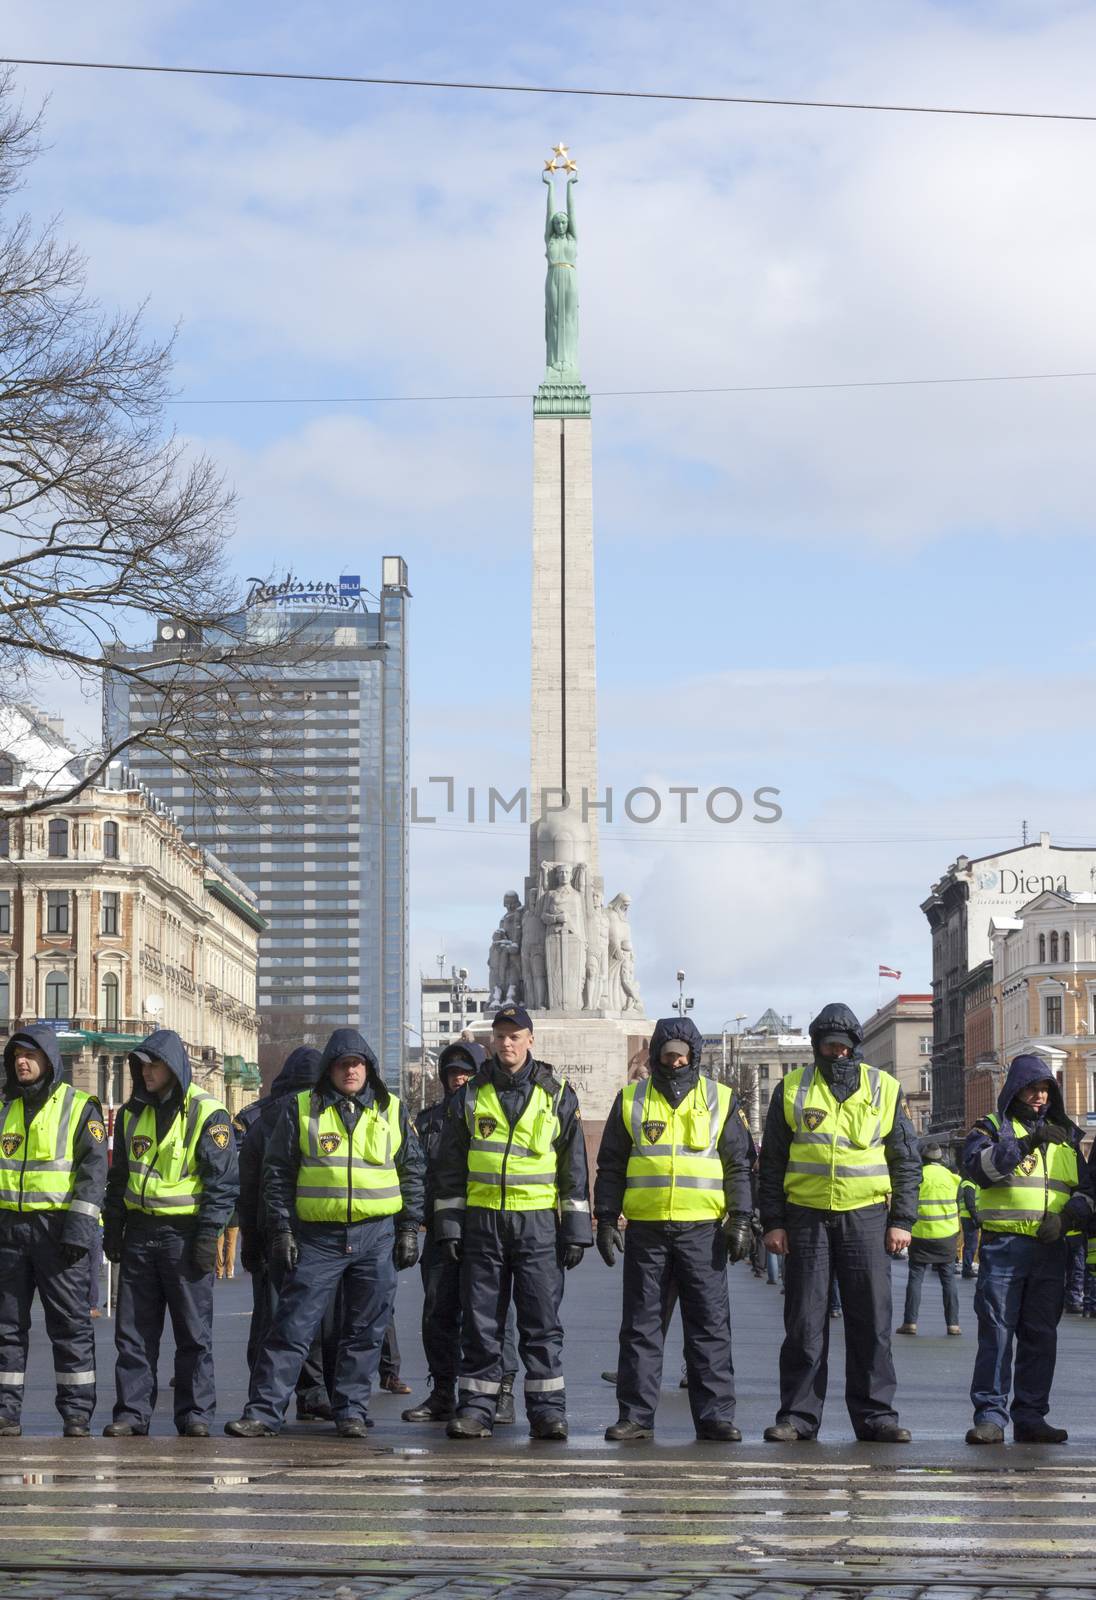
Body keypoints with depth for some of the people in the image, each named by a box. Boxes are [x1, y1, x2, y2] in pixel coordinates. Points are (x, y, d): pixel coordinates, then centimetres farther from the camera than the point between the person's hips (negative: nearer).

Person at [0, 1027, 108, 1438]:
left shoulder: (79, 1107, 1)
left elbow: (93, 1168, -5)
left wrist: (80, 1226, -15)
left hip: (57, 1229, -4)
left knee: (70, 1324, -2)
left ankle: (76, 1414, 2)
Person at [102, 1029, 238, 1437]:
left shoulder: (207, 1114, -6)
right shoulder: (131, 1114, 11)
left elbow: (223, 1180, -8)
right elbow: (118, 1177, 18)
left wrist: (209, 1234, -14)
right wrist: (112, 1230, 12)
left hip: (185, 1233, -5)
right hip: (140, 1232, 5)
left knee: (194, 1331, 1)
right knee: (133, 1330, 4)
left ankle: (195, 1413, 8)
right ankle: (132, 1411, 9)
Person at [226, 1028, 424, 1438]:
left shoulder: (391, 1110, 9)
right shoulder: (302, 1109, 4)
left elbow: (412, 1172, 13)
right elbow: (277, 1173, 4)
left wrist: (409, 1228, 6)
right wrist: (281, 1229, -3)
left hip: (377, 1236, 1)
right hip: (316, 1236, -1)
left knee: (365, 1332, 4)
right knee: (292, 1327, -3)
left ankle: (351, 1411, 14)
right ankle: (263, 1412, -2)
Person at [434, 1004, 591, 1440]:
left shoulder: (558, 1096, 5)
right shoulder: (470, 1097, 8)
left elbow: (574, 1168, 7)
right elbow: (450, 1170, 10)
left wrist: (576, 1231, 2)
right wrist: (448, 1226, 3)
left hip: (538, 1221, -1)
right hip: (482, 1220, 1)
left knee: (541, 1321, -1)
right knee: (480, 1321, 2)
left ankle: (547, 1409, 3)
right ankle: (475, 1408, 7)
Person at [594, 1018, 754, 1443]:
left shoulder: (721, 1100, 8)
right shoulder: (630, 1101, 9)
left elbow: (739, 1165, 8)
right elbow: (610, 1167, 11)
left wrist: (740, 1220, -1)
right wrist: (606, 1220, 3)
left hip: (701, 1230, -1)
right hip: (645, 1229, 1)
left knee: (710, 1325, 0)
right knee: (640, 1326, 3)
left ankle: (715, 1415, 4)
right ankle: (635, 1416, 7)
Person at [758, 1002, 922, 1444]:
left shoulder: (884, 1090, 7)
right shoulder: (792, 1090, 7)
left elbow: (907, 1160, 9)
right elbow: (772, 1162, 8)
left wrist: (901, 1221, 1)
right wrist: (773, 1221, 1)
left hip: (865, 1217, 0)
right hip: (806, 1218, 0)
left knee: (871, 1321, -1)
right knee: (804, 1322, 1)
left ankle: (875, 1414, 5)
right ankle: (798, 1415, 7)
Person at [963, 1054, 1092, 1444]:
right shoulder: (993, 1128, 8)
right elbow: (976, 1165, -12)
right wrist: (1026, 1143, -19)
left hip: (1050, 1248, 4)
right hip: (1004, 1246, -4)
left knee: (1041, 1335, 5)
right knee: (997, 1332, -7)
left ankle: (1030, 1417, 9)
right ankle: (990, 1416, -7)